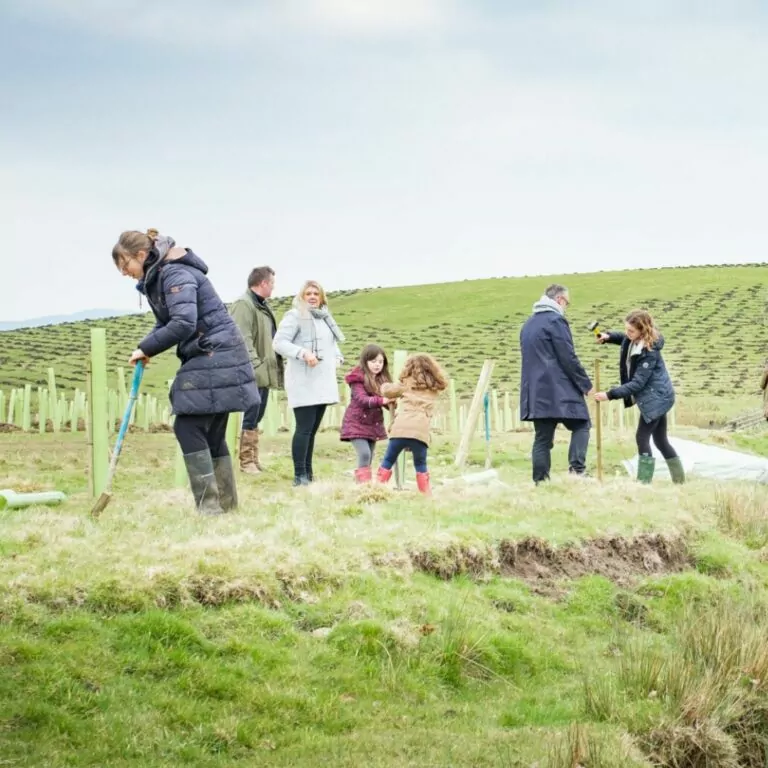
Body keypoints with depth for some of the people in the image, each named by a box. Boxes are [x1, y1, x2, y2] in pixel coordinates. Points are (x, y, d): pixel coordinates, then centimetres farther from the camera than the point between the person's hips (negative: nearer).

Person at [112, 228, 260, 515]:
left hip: (214, 358, -10)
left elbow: (183, 324, -27)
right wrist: (147, 347, -4)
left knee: (188, 428, -11)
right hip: (213, 360, 10)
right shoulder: (157, 277, 14)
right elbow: (166, 322, 17)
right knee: (211, 433, 11)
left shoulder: (176, 274, -17)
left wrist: (147, 348, -15)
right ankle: (226, 502, 16)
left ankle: (208, 505, -12)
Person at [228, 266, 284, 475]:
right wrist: (255, 366, -26)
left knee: (256, 418, 14)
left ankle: (254, 459, 20)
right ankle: (246, 462, 0)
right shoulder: (244, 305, -14)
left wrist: (274, 365, 18)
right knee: (250, 419, -5)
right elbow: (243, 340, -22)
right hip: (253, 374, -10)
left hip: (264, 373, 10)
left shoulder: (262, 306, 19)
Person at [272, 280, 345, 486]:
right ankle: (299, 475, -10)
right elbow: (279, 342, -15)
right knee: (304, 428, -11)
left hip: (323, 382, 8)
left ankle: (308, 473, 17)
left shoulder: (325, 318, 18)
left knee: (313, 428, 11)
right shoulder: (295, 316, -7)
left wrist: (337, 357, 7)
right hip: (303, 382, -8)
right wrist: (303, 353, -25)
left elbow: (332, 344, 27)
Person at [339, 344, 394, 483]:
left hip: (374, 424, 7)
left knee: (369, 458, 8)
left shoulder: (382, 379, 9)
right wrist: (382, 400, -37)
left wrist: (393, 403, -16)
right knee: (364, 454, -18)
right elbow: (362, 399, -24)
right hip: (357, 423, -7)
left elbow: (387, 400, 8)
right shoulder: (358, 378, -12)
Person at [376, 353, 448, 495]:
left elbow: (387, 390, 18)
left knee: (388, 461, 9)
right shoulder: (434, 389, 21)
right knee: (420, 465, 15)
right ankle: (426, 493, 10)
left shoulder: (406, 383, 14)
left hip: (401, 429, -1)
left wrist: (384, 386, 42)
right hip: (421, 432, 1)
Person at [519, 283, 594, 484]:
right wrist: (586, 384, -5)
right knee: (581, 426, 5)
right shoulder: (556, 320, -9)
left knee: (542, 438, 6)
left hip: (536, 391, 7)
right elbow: (568, 358, -13)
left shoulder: (528, 324, 18)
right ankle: (576, 468, -13)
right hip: (559, 390, -7)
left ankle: (540, 482, 1)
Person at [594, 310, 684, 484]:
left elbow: (637, 383, -29)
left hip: (656, 397, -10)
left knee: (642, 437, -12)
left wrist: (610, 395, -31)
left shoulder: (650, 352, -27)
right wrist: (608, 337, 3)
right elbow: (624, 339, 25)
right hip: (656, 397, 10)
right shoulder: (632, 340, -2)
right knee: (660, 440, 14)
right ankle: (679, 479, 23)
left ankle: (643, 482, -11)